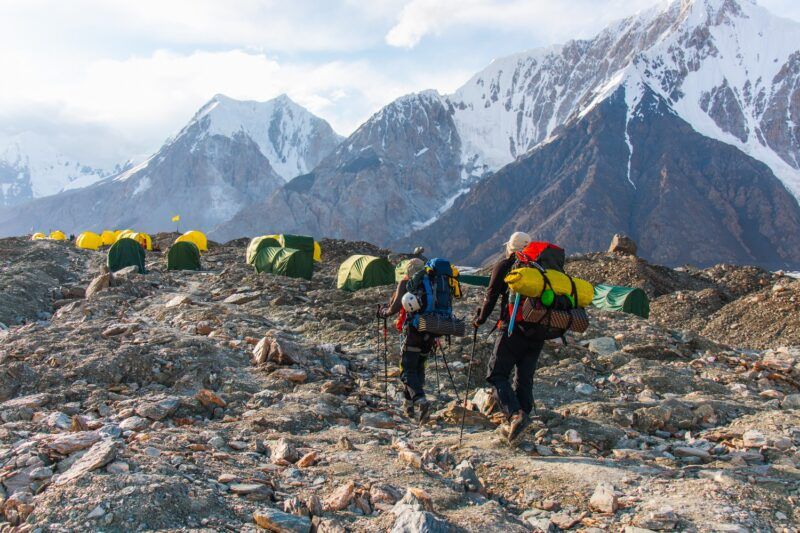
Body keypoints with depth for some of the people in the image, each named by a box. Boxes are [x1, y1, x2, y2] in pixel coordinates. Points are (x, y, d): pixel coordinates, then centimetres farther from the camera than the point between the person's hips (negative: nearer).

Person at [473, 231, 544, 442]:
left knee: (497, 374, -1)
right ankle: (522, 416, 14)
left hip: (513, 328, -5)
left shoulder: (504, 265, 2)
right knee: (525, 378, 14)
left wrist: (481, 319, 14)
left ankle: (515, 415, -20)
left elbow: (491, 295, 1)